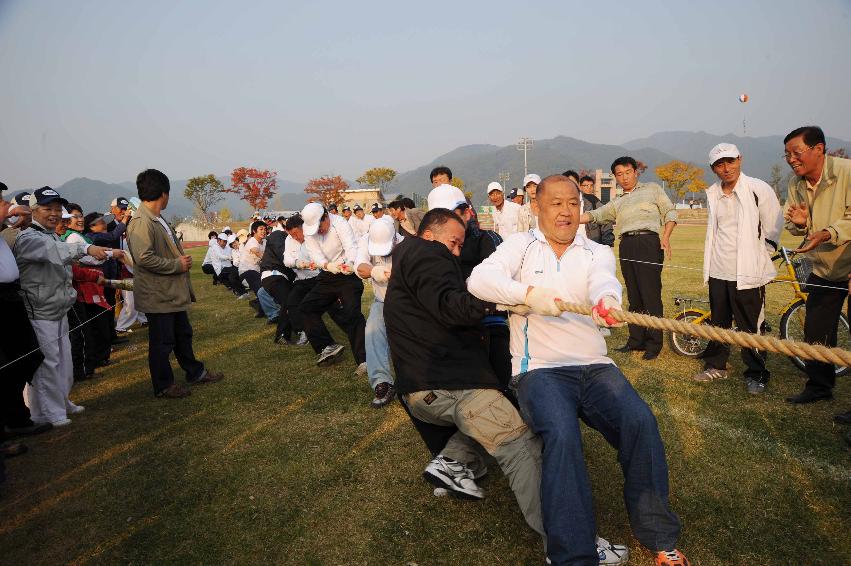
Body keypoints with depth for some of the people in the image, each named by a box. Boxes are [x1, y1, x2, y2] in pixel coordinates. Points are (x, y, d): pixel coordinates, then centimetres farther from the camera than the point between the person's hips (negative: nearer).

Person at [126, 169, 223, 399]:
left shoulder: (158, 220, 12)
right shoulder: (141, 223, -20)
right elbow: (144, 257, -28)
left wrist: (182, 259, 3)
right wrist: (177, 265, -19)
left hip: (173, 292, 10)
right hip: (158, 295, -10)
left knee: (183, 334, 21)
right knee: (162, 342, 4)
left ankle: (195, 373, 35)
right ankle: (163, 386, 18)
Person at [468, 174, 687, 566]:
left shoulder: (597, 252, 13)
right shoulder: (521, 246, 8)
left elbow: (603, 280, -12)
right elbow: (479, 279, -11)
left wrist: (607, 298, -38)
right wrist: (527, 293, -29)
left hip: (594, 366, 3)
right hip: (539, 369, -2)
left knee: (641, 422, -22)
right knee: (562, 434, -30)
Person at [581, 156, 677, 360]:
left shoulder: (652, 189, 16)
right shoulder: (617, 203, 26)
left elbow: (670, 212, 10)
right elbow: (595, 215, 14)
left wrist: (666, 236, -7)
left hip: (649, 242, -4)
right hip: (627, 246, 5)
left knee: (650, 295, -8)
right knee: (634, 296, 7)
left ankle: (654, 343, -3)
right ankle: (636, 340, 13)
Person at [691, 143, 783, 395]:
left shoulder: (758, 189, -8)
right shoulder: (713, 194, 9)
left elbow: (774, 225, -1)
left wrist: (760, 255, 1)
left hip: (747, 272, -5)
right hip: (719, 271, 5)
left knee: (750, 326, 1)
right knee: (718, 322, 14)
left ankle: (756, 374, 16)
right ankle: (716, 366, 27)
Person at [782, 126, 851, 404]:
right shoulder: (796, 183, 2)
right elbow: (792, 226, 8)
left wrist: (828, 233, -36)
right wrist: (799, 223, -14)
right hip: (822, 270, 6)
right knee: (815, 330, 11)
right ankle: (819, 386, 26)